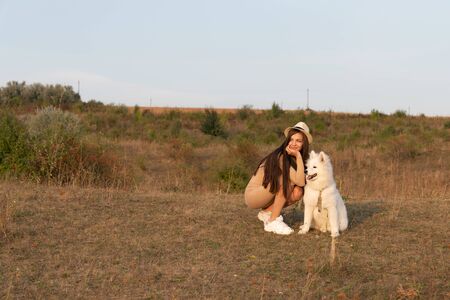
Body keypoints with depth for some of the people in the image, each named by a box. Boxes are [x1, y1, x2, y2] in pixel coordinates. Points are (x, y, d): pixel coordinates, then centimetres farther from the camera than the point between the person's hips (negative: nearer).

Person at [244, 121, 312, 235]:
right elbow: (300, 182, -32)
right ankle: (273, 222, -19)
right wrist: (298, 156, -32)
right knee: (287, 181, -26)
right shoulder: (281, 157, -24)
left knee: (298, 192, -14)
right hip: (252, 194, -8)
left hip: (267, 195, 8)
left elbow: (301, 182, -9)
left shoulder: (292, 159, 1)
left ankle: (266, 212, 4)